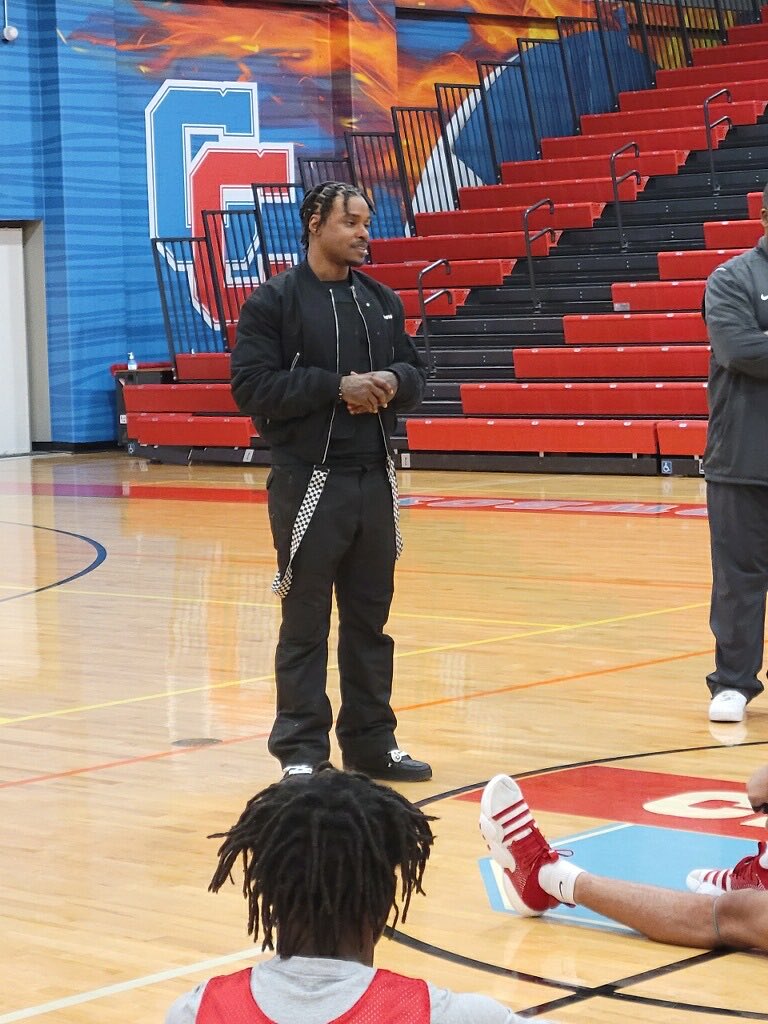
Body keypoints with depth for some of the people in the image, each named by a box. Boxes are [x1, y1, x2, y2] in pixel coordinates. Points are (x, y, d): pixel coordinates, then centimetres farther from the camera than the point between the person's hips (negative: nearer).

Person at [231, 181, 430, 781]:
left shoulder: (382, 301, 13)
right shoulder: (275, 302, -4)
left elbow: (416, 374, 17)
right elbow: (252, 386, -12)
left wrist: (392, 380, -7)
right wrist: (337, 386, -18)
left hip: (375, 480, 5)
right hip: (309, 480, -5)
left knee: (370, 620, 12)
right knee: (305, 625, 0)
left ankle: (372, 742, 20)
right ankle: (302, 752, 5)